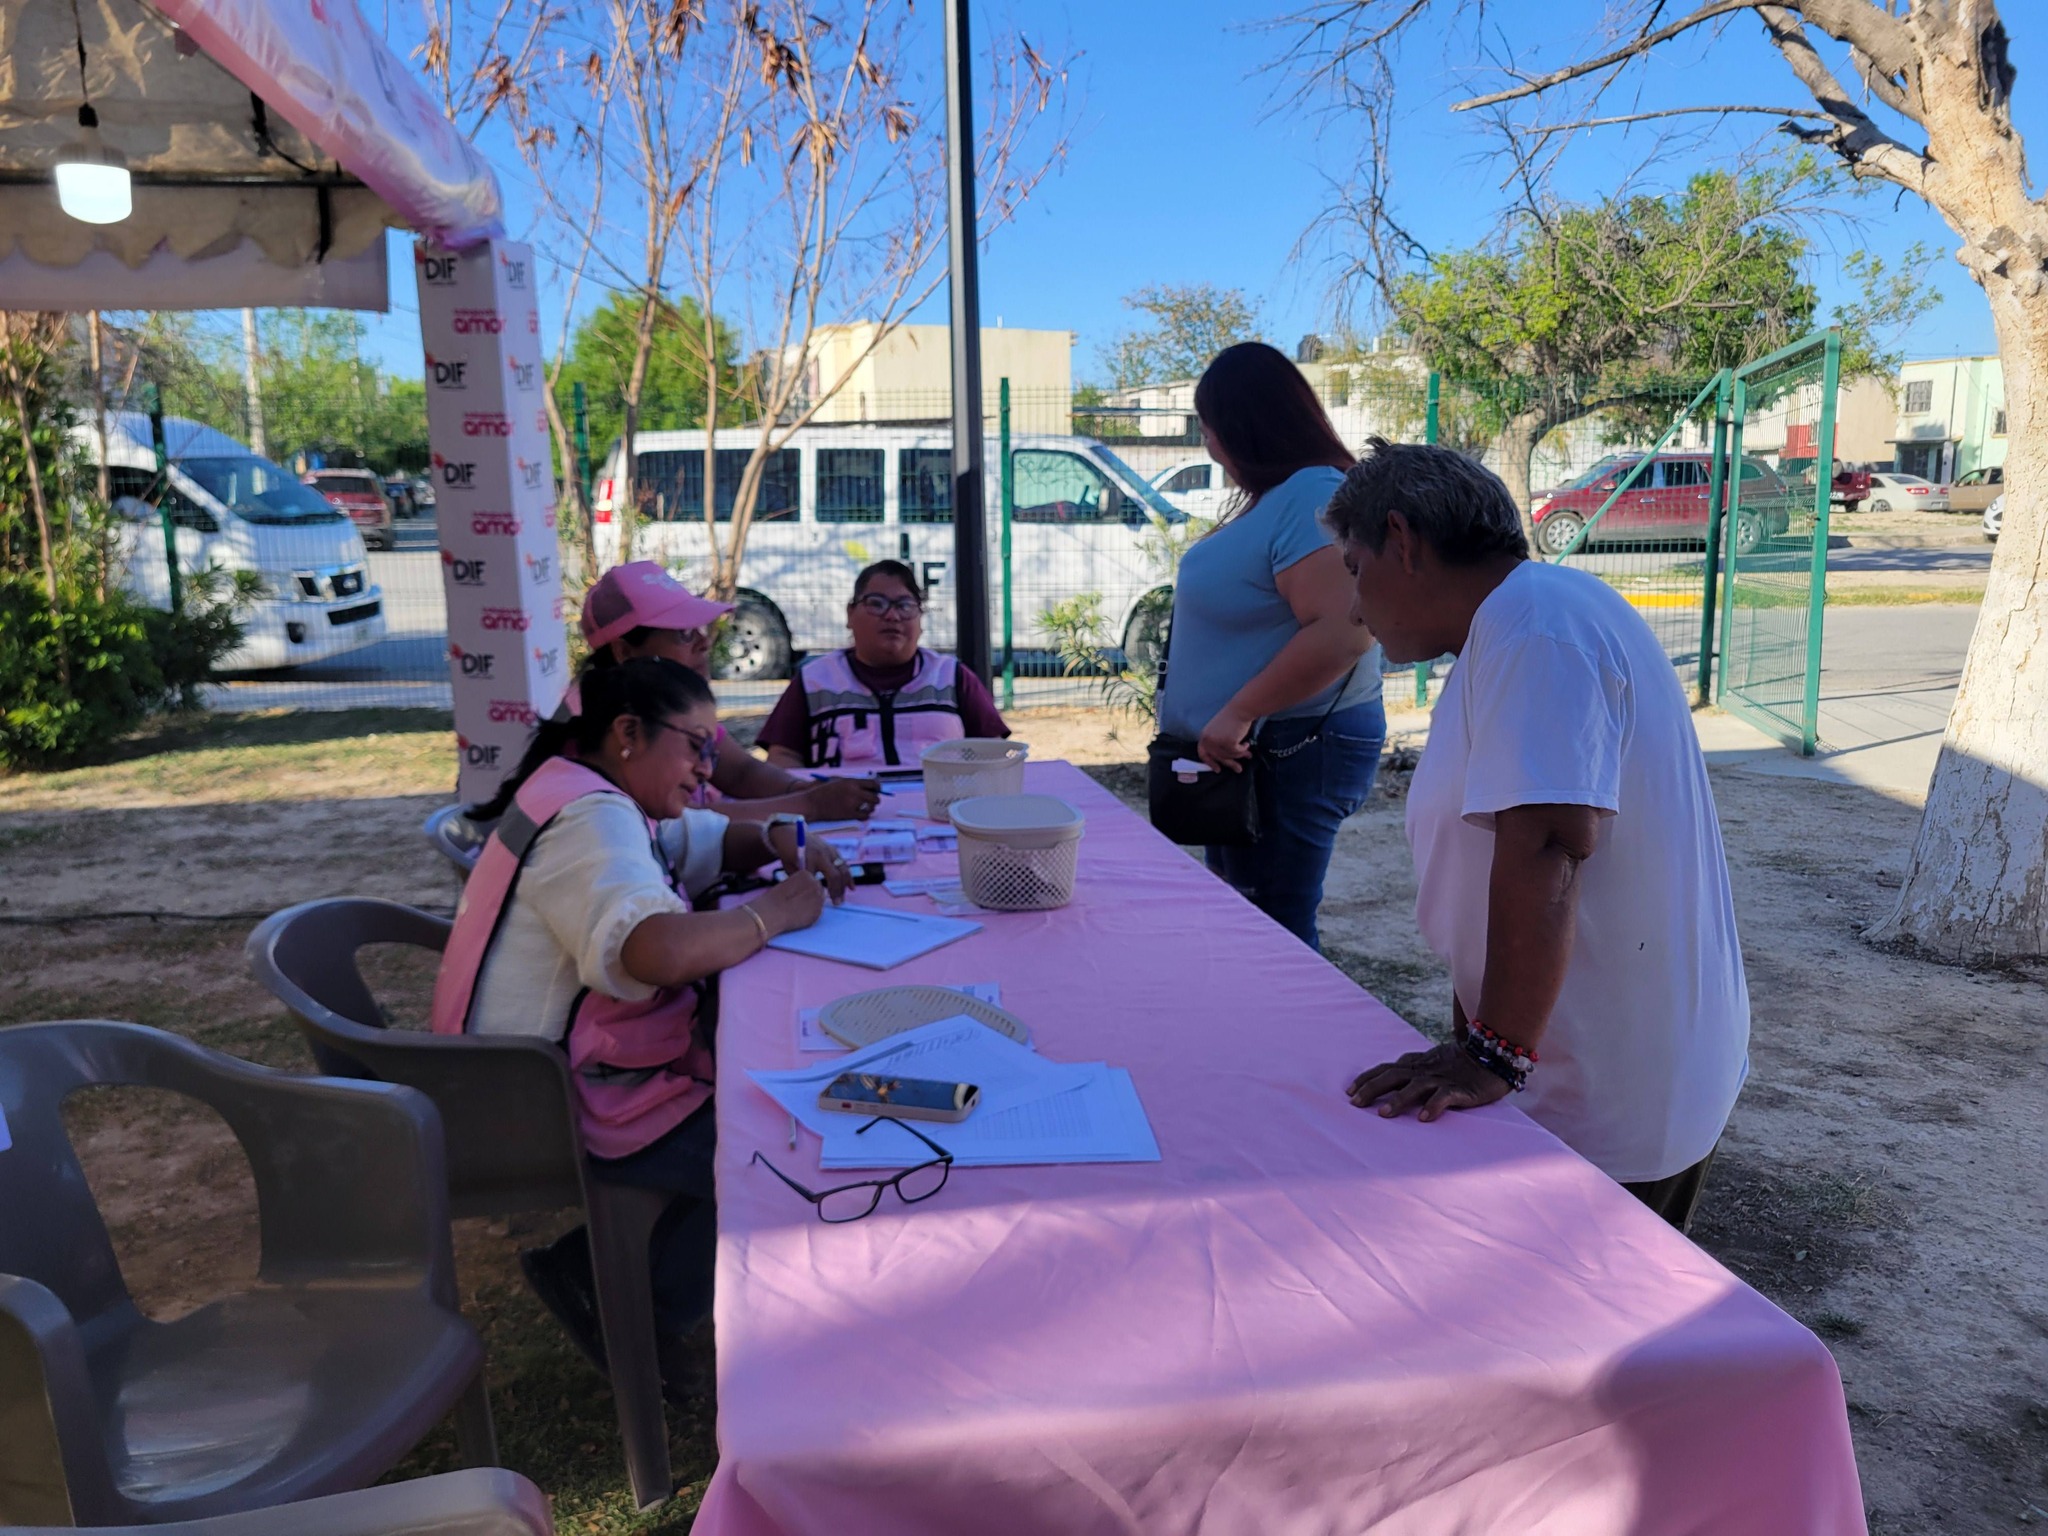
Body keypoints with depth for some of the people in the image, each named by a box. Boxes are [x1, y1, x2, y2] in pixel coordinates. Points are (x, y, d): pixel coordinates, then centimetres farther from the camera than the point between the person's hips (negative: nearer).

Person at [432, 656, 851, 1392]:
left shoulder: (585, 794, 11)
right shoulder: (590, 819, -22)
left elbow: (711, 839, 21)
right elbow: (659, 950, -40)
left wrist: (778, 841, -1)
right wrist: (775, 911, -24)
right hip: (565, 1112, -11)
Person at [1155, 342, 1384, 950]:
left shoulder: (1313, 496, -20)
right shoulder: (1277, 495, 12)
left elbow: (1341, 631, -30)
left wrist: (1238, 714, -25)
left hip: (1292, 754, -10)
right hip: (1254, 747, 11)